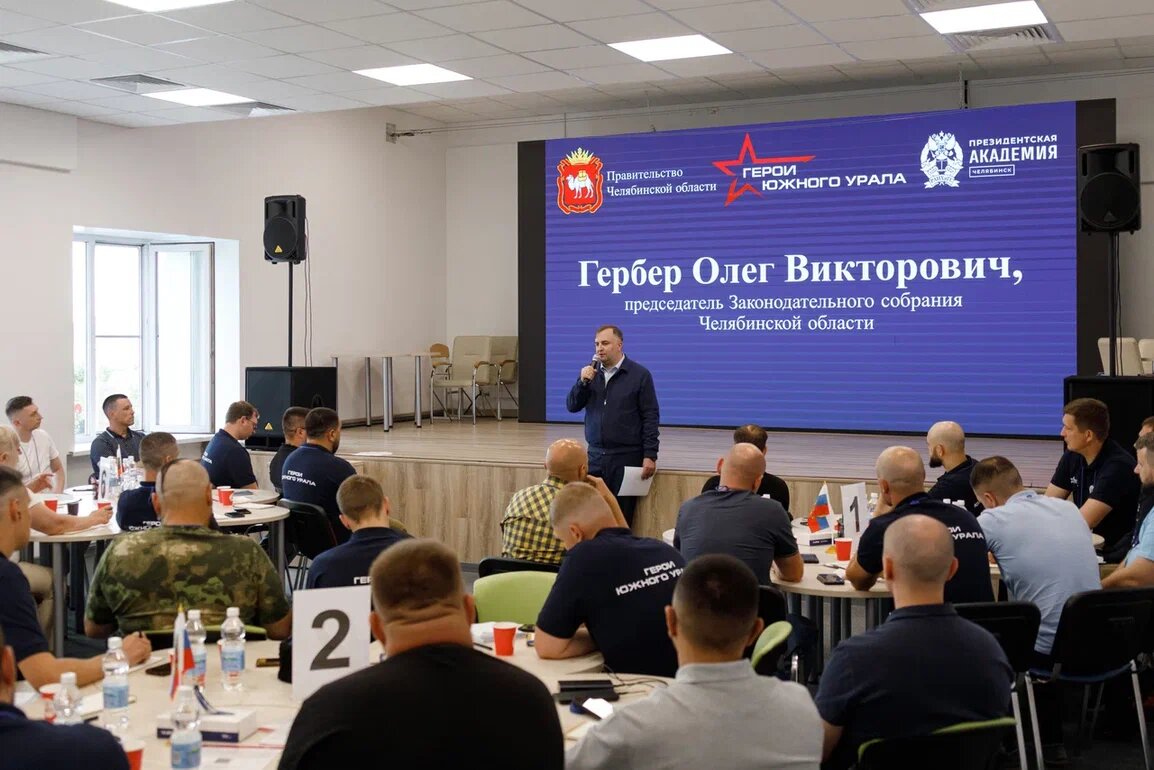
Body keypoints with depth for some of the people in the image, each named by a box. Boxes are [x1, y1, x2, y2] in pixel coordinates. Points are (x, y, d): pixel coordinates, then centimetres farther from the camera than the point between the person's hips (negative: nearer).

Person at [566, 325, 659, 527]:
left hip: (626, 456, -4)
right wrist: (583, 382, -10)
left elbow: (650, 417, -6)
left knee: (622, 516, 1)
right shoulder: (591, 372, 9)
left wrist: (650, 455, -11)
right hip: (595, 455, 4)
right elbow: (572, 406, 7)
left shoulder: (639, 374, -4)